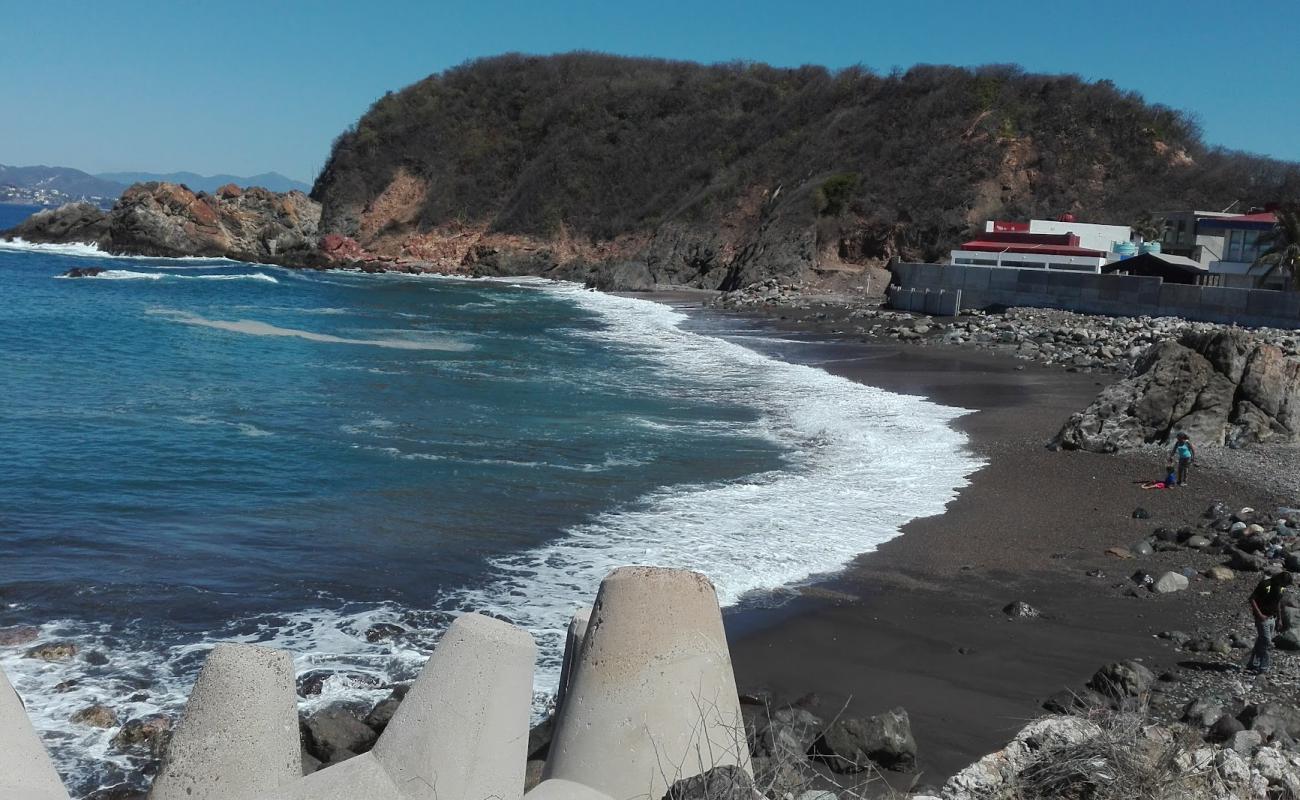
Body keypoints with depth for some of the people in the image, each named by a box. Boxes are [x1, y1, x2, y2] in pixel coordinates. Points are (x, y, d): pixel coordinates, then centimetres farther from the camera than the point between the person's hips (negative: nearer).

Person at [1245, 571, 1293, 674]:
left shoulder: (1281, 588, 6)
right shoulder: (1265, 585, -18)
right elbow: (1252, 599, -18)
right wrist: (1259, 614, -21)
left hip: (1272, 618, 7)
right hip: (1263, 618, -7)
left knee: (1260, 642, 9)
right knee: (1266, 642, -8)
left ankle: (1252, 666, 15)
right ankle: (1263, 668, 0)